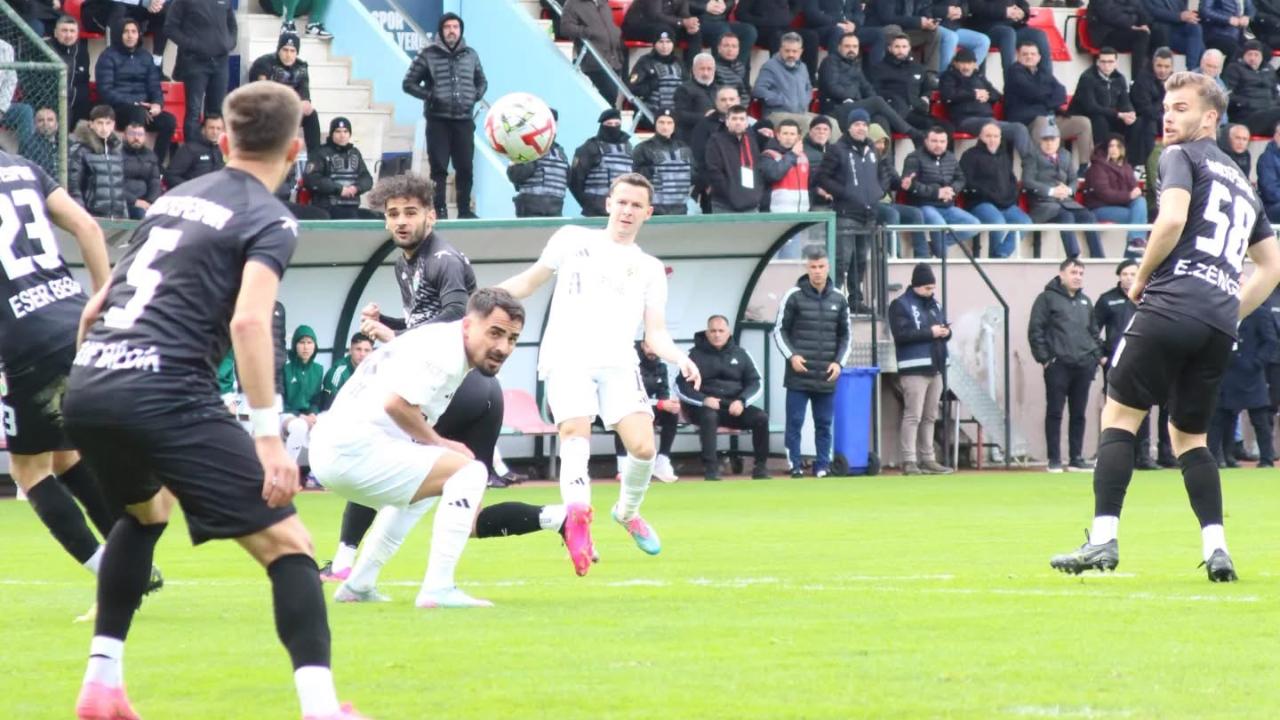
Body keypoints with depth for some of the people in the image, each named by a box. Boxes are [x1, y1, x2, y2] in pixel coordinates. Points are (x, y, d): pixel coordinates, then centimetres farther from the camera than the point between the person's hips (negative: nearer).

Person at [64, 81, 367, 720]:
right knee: (287, 545, -4)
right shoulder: (270, 222, 3)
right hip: (165, 396, -7)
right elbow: (248, 320, -15)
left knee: (146, 511, 36)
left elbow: (95, 309, 26)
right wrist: (269, 436, -17)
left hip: (84, 387, 7)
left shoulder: (172, 200, 24)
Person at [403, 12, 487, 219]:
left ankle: (465, 210, 11)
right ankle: (440, 210, -1)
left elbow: (482, 82, 23)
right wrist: (429, 96, -11)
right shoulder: (428, 55, -3)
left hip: (464, 120, 3)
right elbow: (409, 83, 1)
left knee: (465, 167, 3)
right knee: (439, 168, -3)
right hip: (438, 120, -3)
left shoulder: (470, 55, 9)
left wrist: (475, 96, 3)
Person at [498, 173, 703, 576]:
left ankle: (627, 513, 16)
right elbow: (530, 282, 21)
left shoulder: (650, 270, 19)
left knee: (643, 446, -12)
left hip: (617, 365, 2)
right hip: (567, 359, -2)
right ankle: (577, 514, -45)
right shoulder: (573, 240, 16)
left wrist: (680, 359, -8)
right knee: (576, 435, -26)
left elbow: (655, 335, 13)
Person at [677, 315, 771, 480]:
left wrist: (741, 401, -11)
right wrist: (704, 400, -19)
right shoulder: (696, 355, 3)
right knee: (709, 416, -37)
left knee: (761, 417, -21)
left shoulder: (740, 354, 12)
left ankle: (760, 467, -11)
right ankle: (710, 468, -38)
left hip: (734, 406, 3)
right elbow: (680, 387, -2)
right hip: (703, 407, -3)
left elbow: (756, 383, 9)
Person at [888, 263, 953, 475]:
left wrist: (946, 331, 0)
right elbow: (901, 334, -16)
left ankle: (927, 459, 17)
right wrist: (930, 332, -18)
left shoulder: (934, 304, 18)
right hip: (914, 368, -8)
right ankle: (909, 461, -12)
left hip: (935, 368, 8)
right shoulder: (900, 305, -5)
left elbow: (944, 326, 25)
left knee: (930, 417, 11)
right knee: (912, 416, -11)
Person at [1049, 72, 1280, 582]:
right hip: (1220, 323, 7)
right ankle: (1216, 546, -1)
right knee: (1188, 435, 15)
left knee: (1119, 416, -2)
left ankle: (1104, 537, -13)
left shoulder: (1182, 157, 4)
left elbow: (1172, 219, -14)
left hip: (1172, 306, -7)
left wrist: (1141, 279, -1)